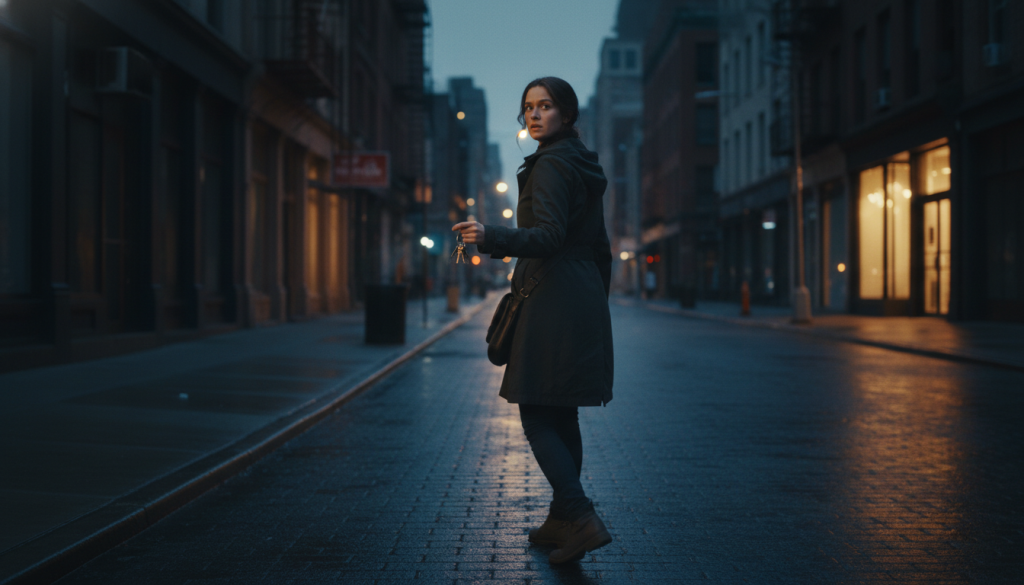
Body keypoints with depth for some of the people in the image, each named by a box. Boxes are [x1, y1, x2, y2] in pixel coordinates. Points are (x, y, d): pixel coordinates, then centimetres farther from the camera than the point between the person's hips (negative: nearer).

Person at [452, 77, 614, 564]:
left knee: (537, 417, -7)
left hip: (553, 303, -9)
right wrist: (595, 308, 25)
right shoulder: (585, 166, 18)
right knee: (562, 416, 14)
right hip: (585, 301, 9)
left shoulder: (551, 164, -10)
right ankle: (561, 519, 22)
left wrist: (492, 239, -33)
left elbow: (548, 237, -22)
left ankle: (582, 520, -14)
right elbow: (600, 248, 20)